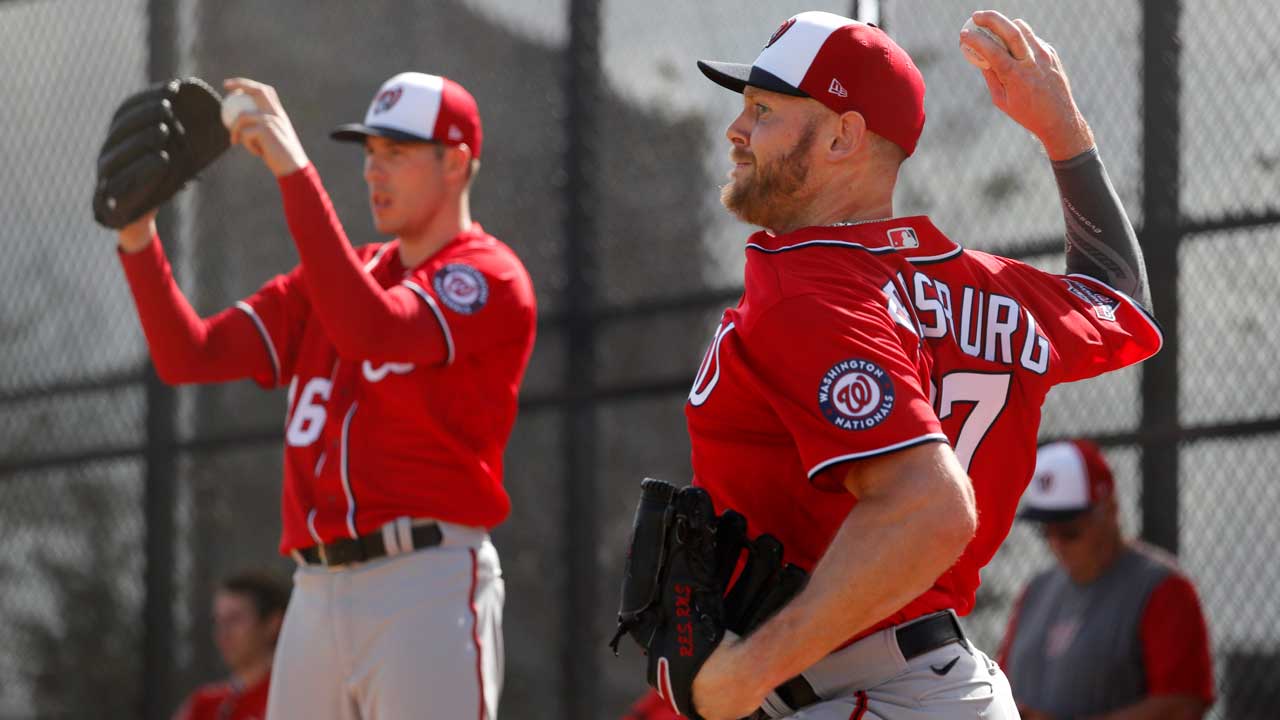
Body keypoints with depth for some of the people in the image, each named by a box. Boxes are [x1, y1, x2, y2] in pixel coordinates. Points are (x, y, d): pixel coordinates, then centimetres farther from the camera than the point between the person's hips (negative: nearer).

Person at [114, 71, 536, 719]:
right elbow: (188, 356, 12)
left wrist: (295, 174, -21)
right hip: (316, 590, 7)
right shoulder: (330, 279, 20)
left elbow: (373, 331, -21)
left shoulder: (490, 277, -2)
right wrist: (136, 239, -3)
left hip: (428, 589, -7)